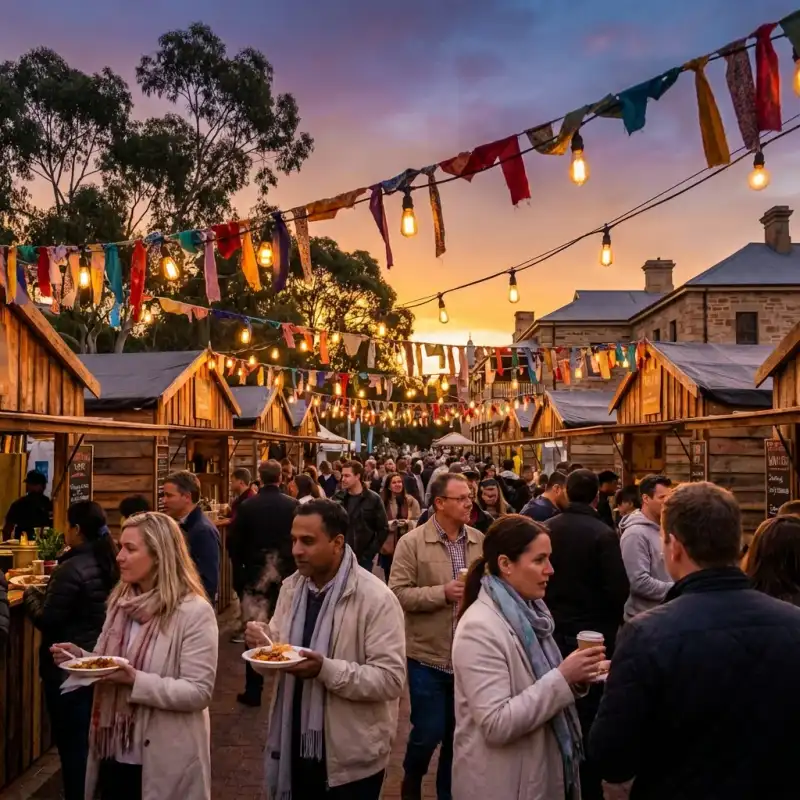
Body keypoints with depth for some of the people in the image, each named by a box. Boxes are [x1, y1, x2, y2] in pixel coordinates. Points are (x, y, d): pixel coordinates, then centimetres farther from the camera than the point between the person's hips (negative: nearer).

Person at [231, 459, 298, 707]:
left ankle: (253, 691, 12)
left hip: (255, 574, -1)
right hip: (286, 574, 1)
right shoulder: (293, 505, -8)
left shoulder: (247, 506, -8)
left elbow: (235, 542, -4)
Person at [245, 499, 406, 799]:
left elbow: (391, 679, -22)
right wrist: (264, 642, -8)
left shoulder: (376, 598, -18)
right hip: (295, 744, 6)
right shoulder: (291, 587, 3)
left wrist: (326, 669, -31)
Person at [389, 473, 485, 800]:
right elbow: (399, 593, -13)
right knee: (428, 732, 5)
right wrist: (442, 592, -21)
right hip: (428, 656, -3)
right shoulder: (411, 542, -10)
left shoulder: (480, 540, 0)